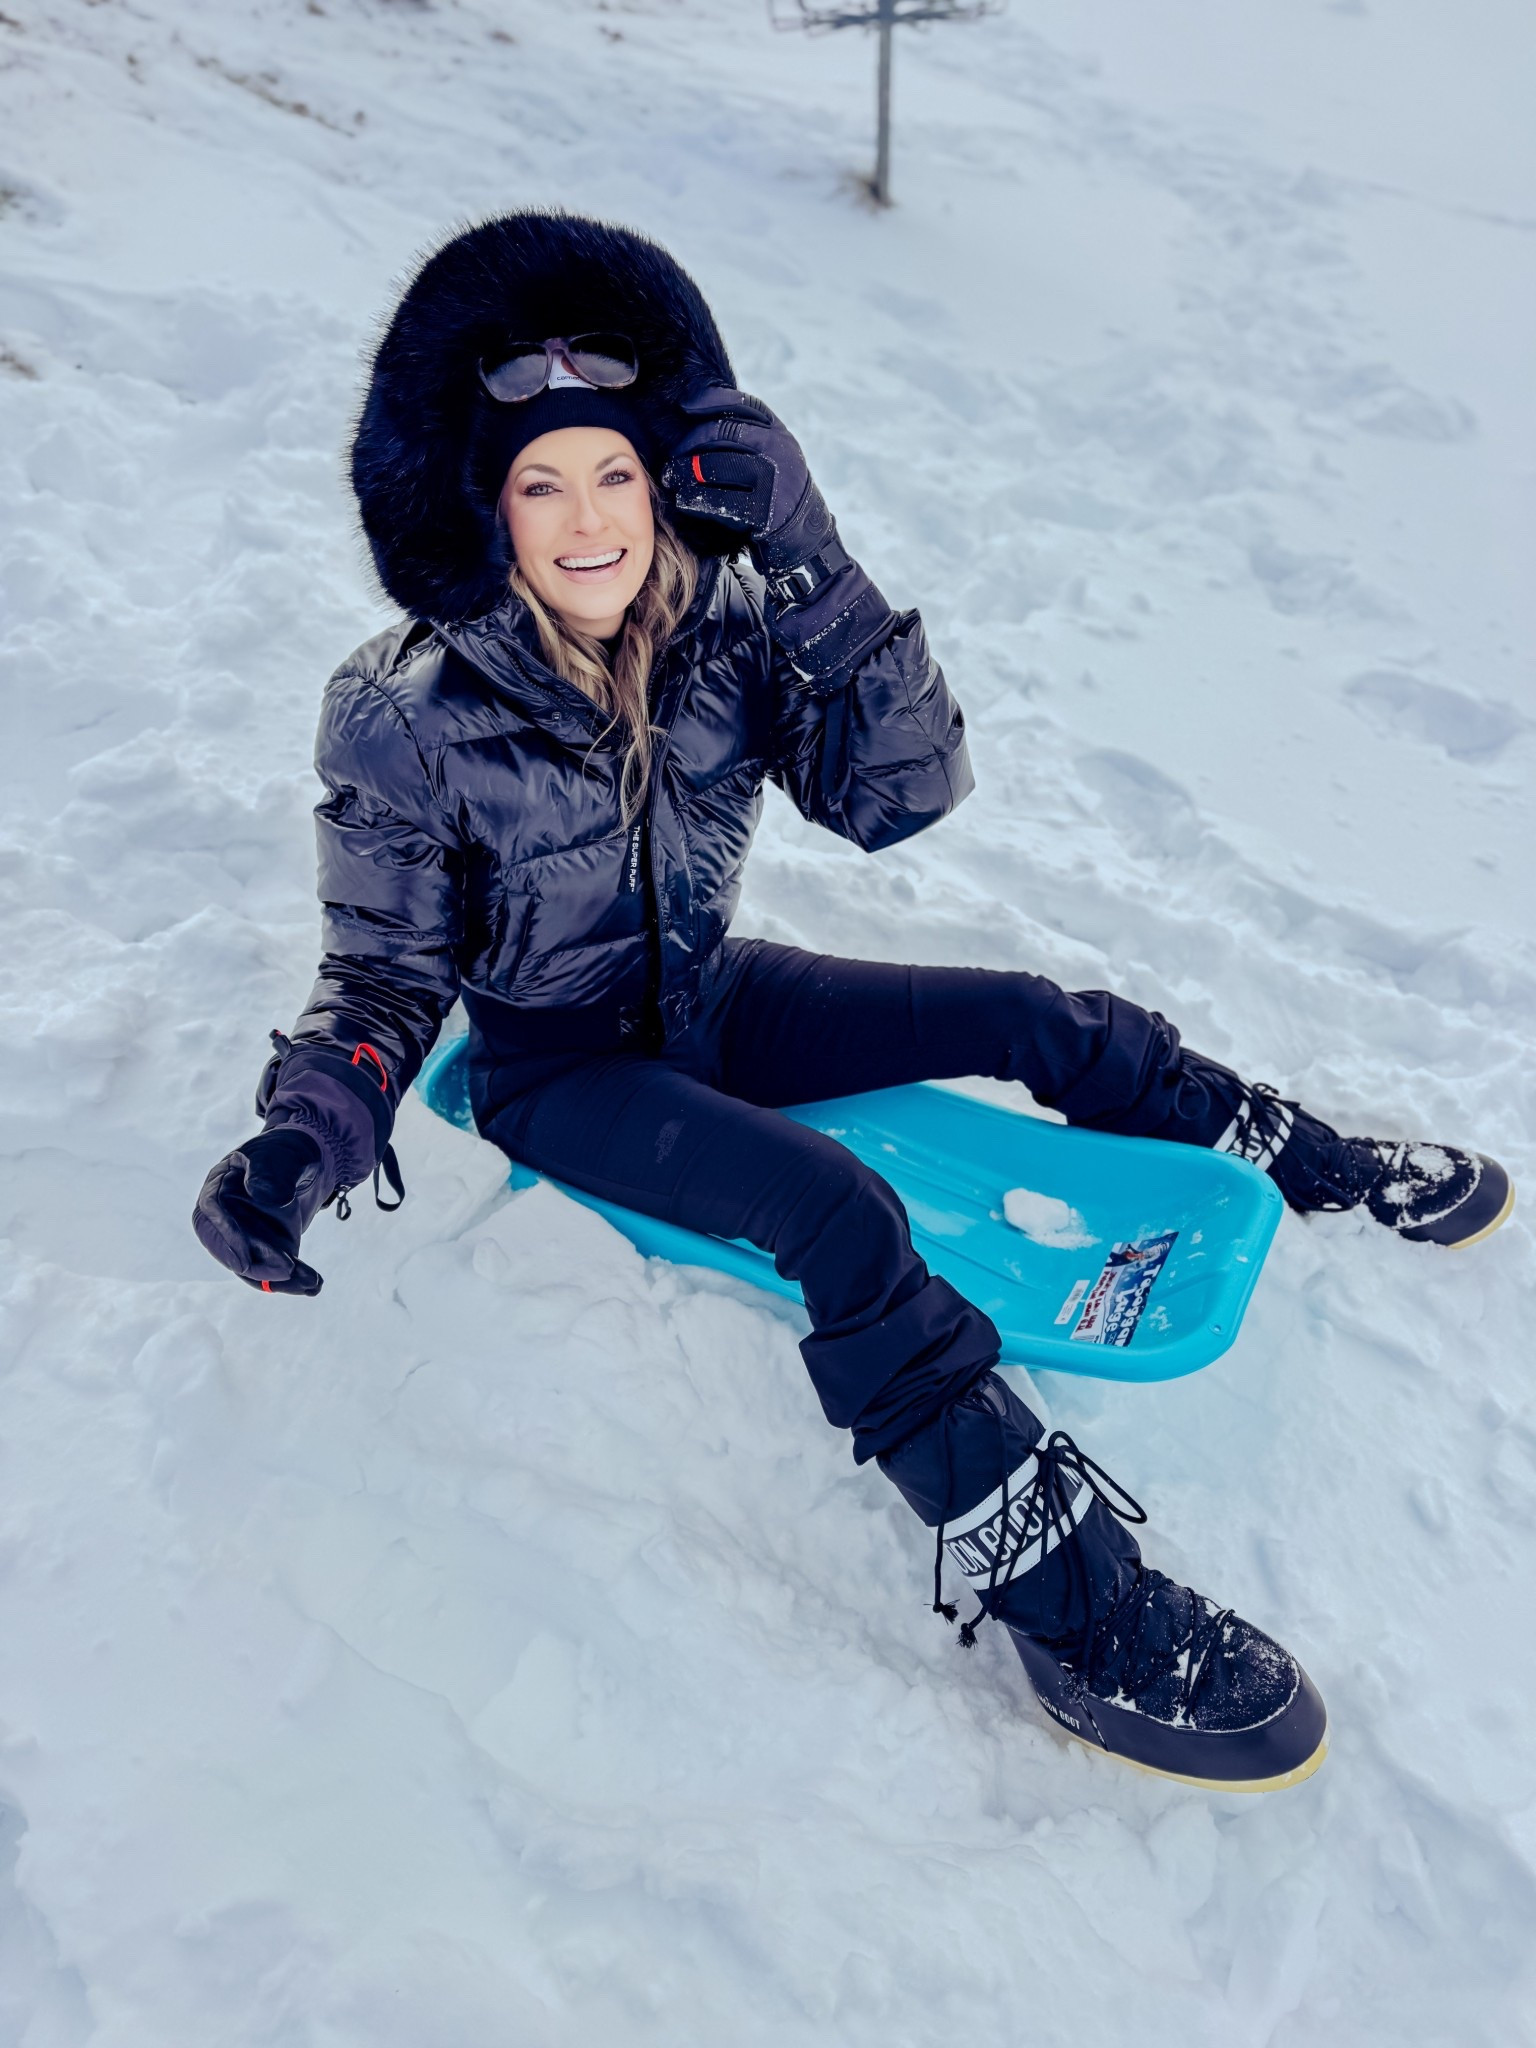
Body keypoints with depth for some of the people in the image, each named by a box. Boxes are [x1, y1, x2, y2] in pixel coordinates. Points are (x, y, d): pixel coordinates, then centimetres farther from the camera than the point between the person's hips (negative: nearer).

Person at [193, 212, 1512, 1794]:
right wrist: (309, 1134, -32)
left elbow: (903, 791, -20)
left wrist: (812, 562, -29)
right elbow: (386, 975, -13)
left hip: (706, 1002, 5)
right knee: (840, 1217, -31)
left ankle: (1317, 1166, 26)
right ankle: (1077, 1617, -23)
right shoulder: (407, 716, -21)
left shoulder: (724, 620, -12)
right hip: (559, 1070, -4)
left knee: (1049, 1026, 0)